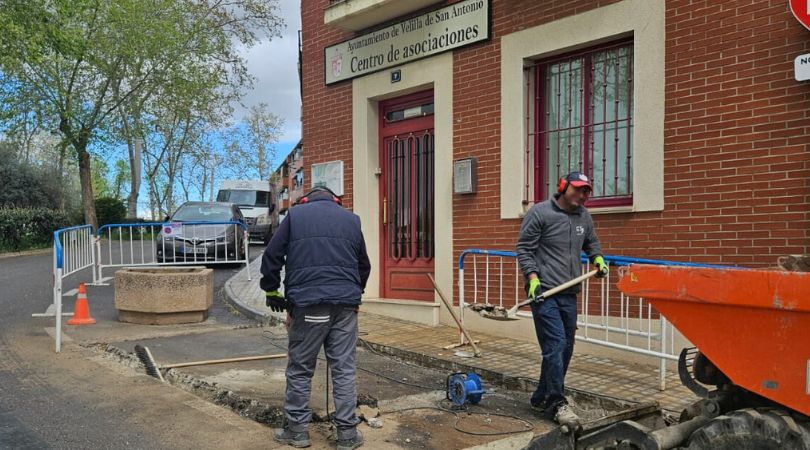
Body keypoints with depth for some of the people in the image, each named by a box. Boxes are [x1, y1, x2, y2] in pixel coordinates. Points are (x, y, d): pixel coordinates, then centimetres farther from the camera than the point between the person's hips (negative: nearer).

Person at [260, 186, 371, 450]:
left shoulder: (295, 214, 9)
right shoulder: (351, 219, 16)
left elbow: (271, 256, 5)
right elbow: (364, 265, 21)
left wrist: (272, 291, 16)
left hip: (307, 303, -2)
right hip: (345, 304, 2)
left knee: (300, 369, 9)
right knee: (345, 369, 6)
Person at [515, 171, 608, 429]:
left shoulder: (584, 217, 14)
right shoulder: (539, 213, -5)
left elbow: (591, 242, 31)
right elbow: (524, 249, -6)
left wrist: (598, 259, 11)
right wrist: (532, 277, -17)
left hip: (569, 293, 7)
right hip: (544, 291, -7)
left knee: (565, 349, 10)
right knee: (555, 344, -13)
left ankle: (541, 399, 23)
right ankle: (556, 404, -3)